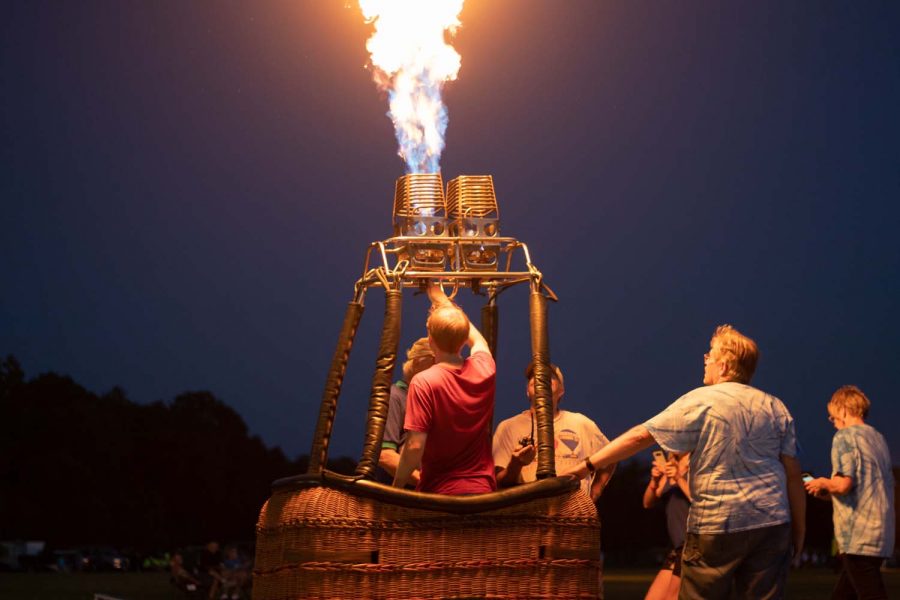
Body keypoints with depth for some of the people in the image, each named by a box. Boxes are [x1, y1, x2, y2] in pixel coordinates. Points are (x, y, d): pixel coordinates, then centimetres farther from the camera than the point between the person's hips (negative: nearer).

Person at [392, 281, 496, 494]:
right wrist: (443, 300, 35)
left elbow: (415, 446, -19)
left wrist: (397, 486, -4)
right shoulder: (484, 370, 0)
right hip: (482, 489, 5)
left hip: (439, 492, -4)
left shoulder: (424, 382, -15)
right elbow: (477, 339, 25)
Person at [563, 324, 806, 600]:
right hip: (772, 525, 4)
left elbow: (641, 436, -6)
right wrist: (799, 529, 11)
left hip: (715, 524, -4)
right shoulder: (776, 408, 8)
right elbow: (793, 473, 4)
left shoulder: (699, 402, -3)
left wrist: (588, 465, -3)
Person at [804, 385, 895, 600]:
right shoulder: (878, 437, 18)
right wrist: (830, 493, 22)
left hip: (858, 536, -8)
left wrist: (823, 484, 4)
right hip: (881, 533, 8)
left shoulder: (845, 436, -6)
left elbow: (843, 483, -18)